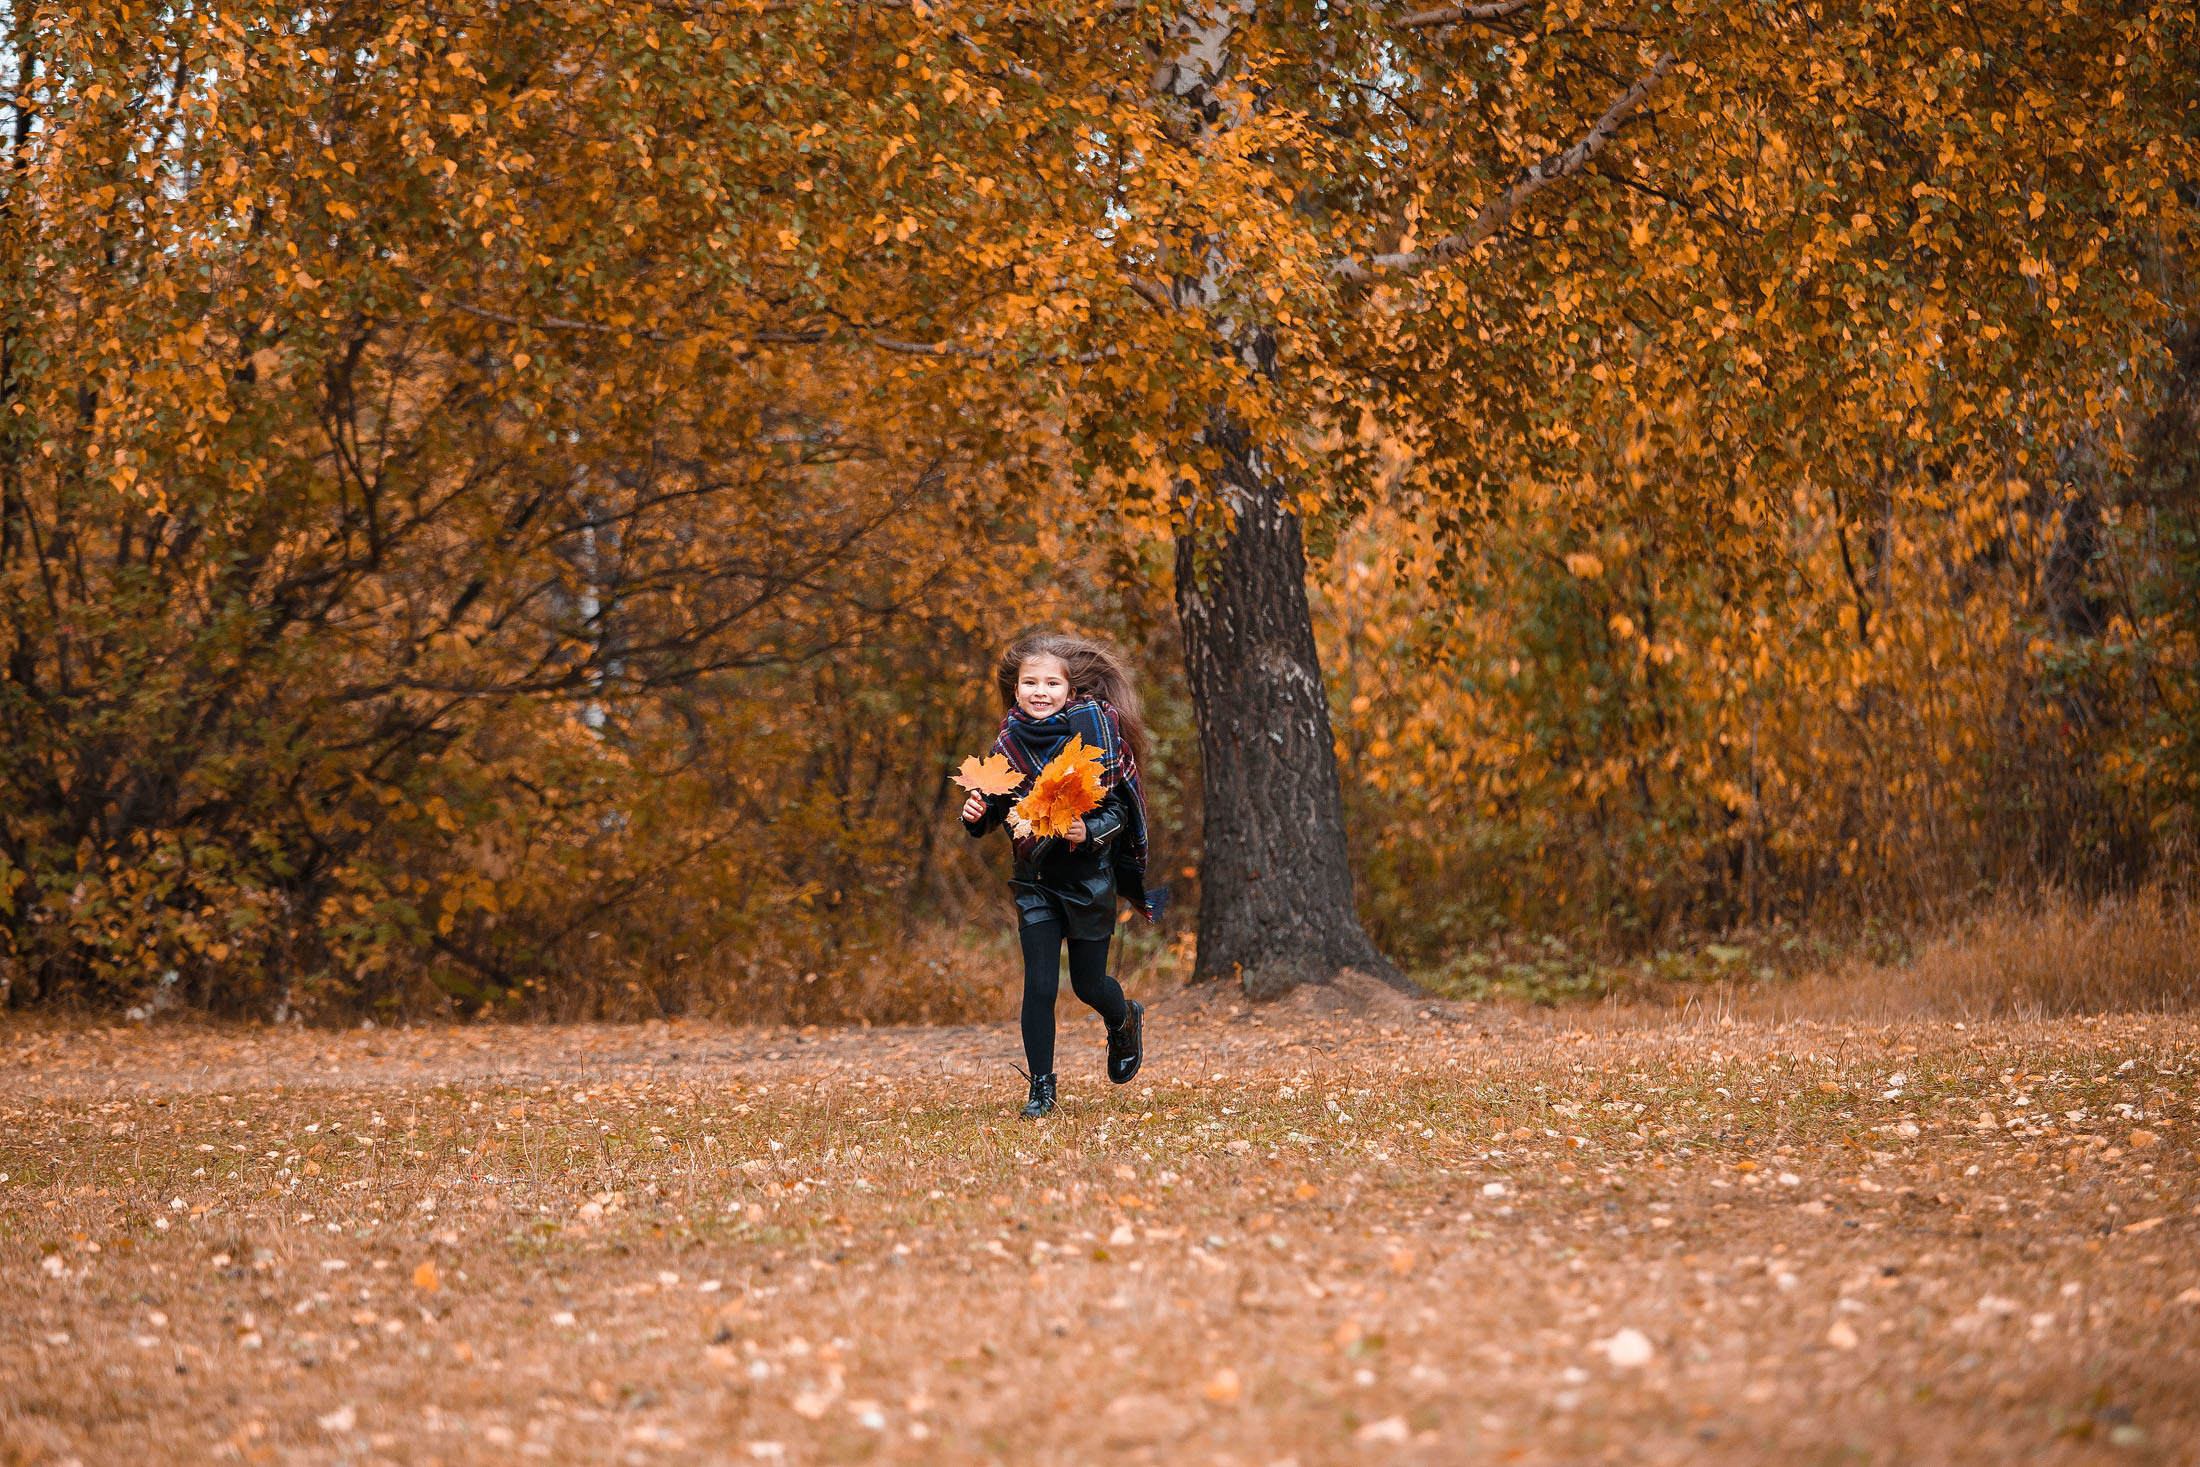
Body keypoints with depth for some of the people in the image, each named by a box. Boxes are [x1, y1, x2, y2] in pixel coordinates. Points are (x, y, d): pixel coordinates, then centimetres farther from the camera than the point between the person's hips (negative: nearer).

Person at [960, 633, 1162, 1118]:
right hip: (1036, 880, 2)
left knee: (1088, 985, 9)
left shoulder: (1094, 734, -11)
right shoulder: (1008, 745, -2)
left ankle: (1126, 1021, 43)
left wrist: (1090, 831, -28)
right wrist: (976, 815, -14)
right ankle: (1041, 1089, 6)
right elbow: (993, 812, 8)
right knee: (1039, 986, -6)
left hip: (1090, 877, -2)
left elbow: (1118, 809, -9)